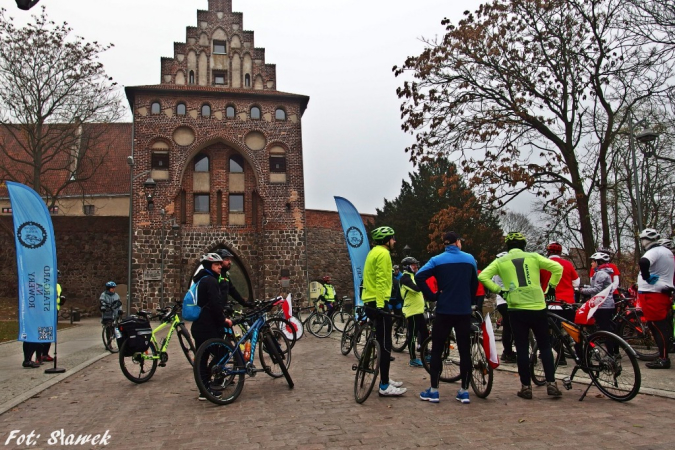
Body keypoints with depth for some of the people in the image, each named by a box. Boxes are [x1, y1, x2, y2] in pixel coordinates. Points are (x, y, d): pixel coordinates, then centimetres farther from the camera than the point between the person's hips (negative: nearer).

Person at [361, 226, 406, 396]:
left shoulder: (374, 252, 20)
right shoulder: (383, 253, -12)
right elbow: (381, 281, -22)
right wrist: (380, 304, -27)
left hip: (371, 302, 11)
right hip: (378, 303, -11)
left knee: (382, 343, 17)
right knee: (385, 345, -6)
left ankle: (385, 379, 25)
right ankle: (385, 386, -2)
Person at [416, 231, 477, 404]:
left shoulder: (437, 260, -5)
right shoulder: (470, 259, 3)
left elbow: (419, 276, -17)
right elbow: (475, 283, 12)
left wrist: (431, 295, -7)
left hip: (444, 311, -2)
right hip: (464, 311, 2)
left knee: (436, 350, 6)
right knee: (465, 351, 9)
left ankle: (433, 391, 8)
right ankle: (464, 391, 13)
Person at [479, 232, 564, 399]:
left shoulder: (501, 261, 5)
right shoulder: (533, 257, 5)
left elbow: (483, 276, -4)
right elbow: (557, 268, 0)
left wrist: (498, 290, 4)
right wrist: (551, 287, 10)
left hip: (516, 309, 0)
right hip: (538, 307, 1)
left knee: (522, 349, 7)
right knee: (545, 346, 13)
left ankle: (526, 387, 10)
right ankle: (551, 384, 11)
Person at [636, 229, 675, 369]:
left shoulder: (654, 252, -15)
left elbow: (643, 262, -37)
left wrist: (646, 277, -22)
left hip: (652, 294, -10)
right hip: (664, 293, 10)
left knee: (656, 326, -6)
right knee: (663, 326, 13)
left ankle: (663, 359, -3)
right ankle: (664, 356, 19)